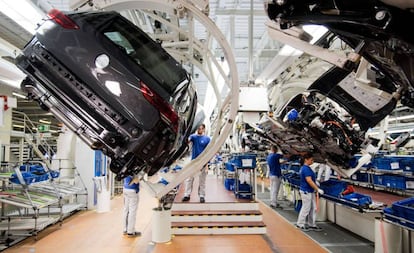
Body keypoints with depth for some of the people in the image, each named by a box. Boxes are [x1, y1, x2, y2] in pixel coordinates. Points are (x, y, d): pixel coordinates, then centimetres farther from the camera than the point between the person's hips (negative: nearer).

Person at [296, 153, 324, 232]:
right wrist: (318, 189, -21)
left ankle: (312, 225, 24)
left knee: (313, 208, 15)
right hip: (306, 192, -10)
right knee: (306, 209, 1)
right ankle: (300, 224, 14)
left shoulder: (305, 168, 11)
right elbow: (309, 181, -25)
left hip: (310, 191, 10)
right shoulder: (306, 169, -21)